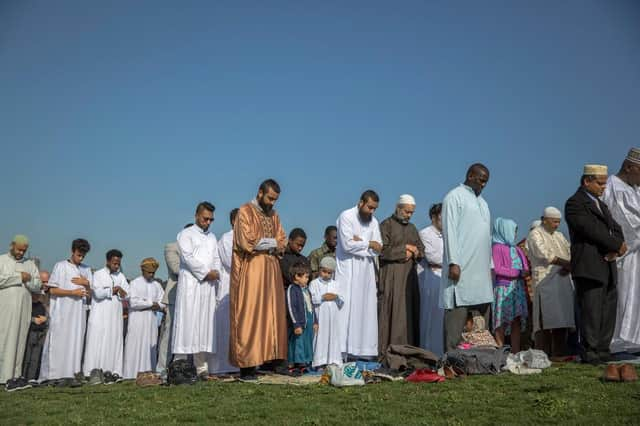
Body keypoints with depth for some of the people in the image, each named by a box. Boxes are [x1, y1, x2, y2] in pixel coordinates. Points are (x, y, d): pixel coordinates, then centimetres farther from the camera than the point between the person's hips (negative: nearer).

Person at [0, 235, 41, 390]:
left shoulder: (30, 264, 16)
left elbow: (37, 286, 9)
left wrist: (28, 279, -9)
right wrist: (19, 277, -10)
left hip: (23, 308, 3)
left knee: (20, 340, 2)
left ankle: (15, 375, 5)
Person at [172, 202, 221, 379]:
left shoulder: (212, 237, 22)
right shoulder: (186, 234, 3)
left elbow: (216, 259, 18)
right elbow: (188, 258, -8)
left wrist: (216, 272, -3)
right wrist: (206, 272, -11)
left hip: (208, 285, 6)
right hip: (190, 283, -6)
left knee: (205, 324, 3)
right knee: (188, 323, -9)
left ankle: (201, 366, 5)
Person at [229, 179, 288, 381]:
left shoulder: (274, 215, 17)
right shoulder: (245, 212, -3)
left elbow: (282, 243, 11)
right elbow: (247, 242, -16)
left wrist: (262, 244, -8)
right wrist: (272, 242, -4)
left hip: (271, 272, 7)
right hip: (251, 272, -7)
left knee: (271, 316, 4)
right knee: (250, 318, -7)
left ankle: (270, 358, 7)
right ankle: (246, 366, -6)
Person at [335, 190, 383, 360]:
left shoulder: (374, 222, 12)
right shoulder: (346, 216, -5)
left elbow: (378, 249, 3)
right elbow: (348, 244, -15)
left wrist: (359, 242, -11)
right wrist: (368, 244, -5)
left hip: (366, 270, 6)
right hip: (347, 269, -5)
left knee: (365, 308, 2)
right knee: (346, 308, -8)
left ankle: (363, 348, 6)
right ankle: (341, 349, -7)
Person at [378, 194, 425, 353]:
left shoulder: (412, 228, 18)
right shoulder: (386, 225, -1)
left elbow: (422, 251, 18)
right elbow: (383, 251, -12)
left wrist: (415, 252, -4)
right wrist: (404, 249, -8)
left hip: (409, 275, 6)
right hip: (391, 276, -6)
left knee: (409, 312, 3)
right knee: (392, 312, -9)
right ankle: (389, 350, -6)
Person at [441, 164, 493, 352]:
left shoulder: (482, 202, 22)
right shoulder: (455, 197, -1)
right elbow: (449, 231, -9)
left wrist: (490, 264, 17)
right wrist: (453, 262, -17)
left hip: (482, 270, 8)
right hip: (462, 268, -8)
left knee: (482, 315, 6)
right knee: (457, 315, -9)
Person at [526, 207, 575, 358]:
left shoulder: (559, 236, 24)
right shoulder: (535, 235, 2)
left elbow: (570, 251, 13)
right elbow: (545, 255, -11)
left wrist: (570, 266, -8)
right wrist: (567, 263, -13)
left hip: (562, 278, 7)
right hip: (545, 279, -7)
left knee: (562, 316, 2)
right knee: (546, 317, -12)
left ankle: (559, 353, 6)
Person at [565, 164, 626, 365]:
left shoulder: (601, 205, 24)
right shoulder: (574, 203, -5)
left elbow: (615, 228, 15)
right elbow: (593, 230, -15)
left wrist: (615, 249, -5)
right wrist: (618, 246, -8)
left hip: (607, 266, 9)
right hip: (589, 267, -9)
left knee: (609, 309, 8)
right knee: (591, 310, -8)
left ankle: (602, 350, 14)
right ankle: (589, 352, -1)